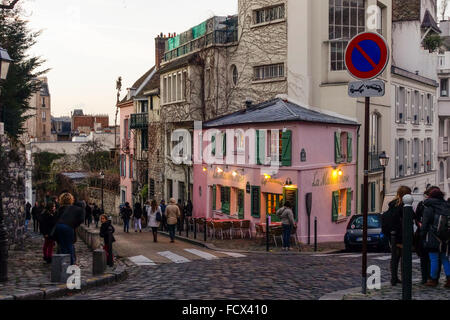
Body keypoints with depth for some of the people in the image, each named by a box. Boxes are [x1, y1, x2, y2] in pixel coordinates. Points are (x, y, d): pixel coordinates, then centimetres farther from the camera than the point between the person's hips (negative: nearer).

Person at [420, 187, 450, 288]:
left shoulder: (429, 208, -8)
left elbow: (425, 224, -9)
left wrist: (422, 235, 3)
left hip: (433, 239, -5)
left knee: (434, 260, 2)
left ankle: (433, 280, 9)